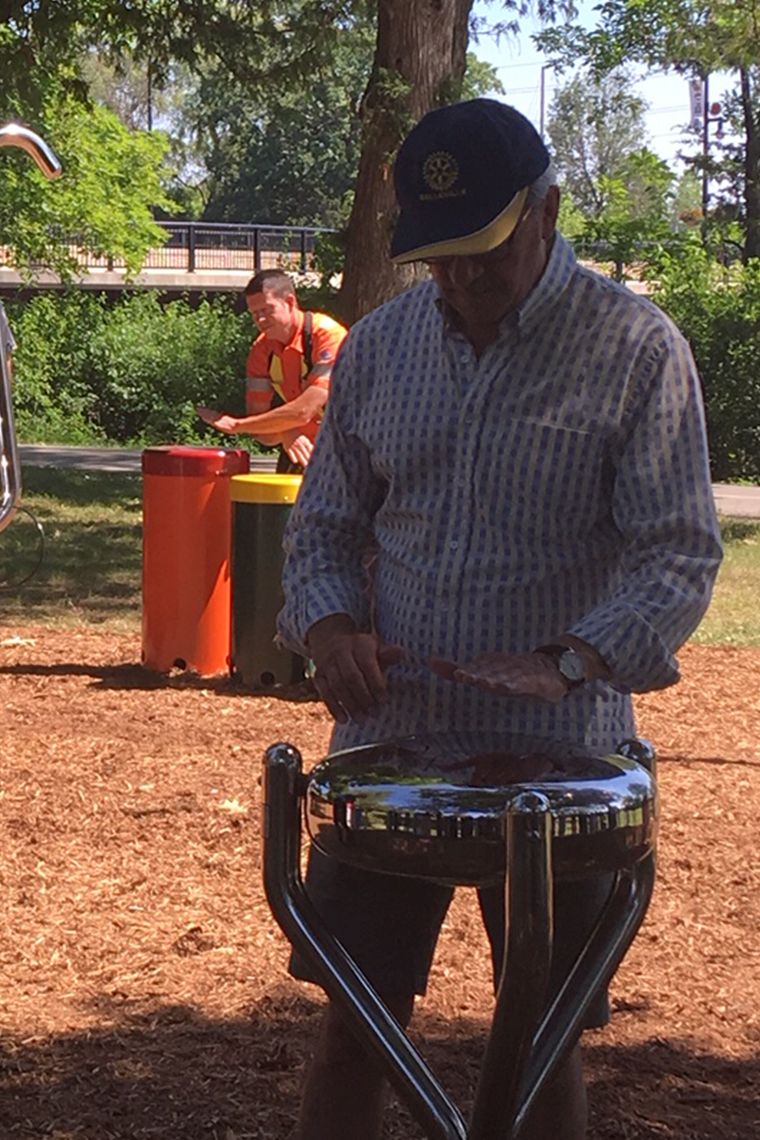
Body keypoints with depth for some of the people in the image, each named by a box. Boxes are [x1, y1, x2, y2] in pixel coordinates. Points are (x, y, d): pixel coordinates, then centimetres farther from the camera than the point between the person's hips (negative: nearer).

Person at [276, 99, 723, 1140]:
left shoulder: (636, 350, -7)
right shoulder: (379, 345, 6)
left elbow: (680, 550, -10)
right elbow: (325, 522, 13)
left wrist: (572, 662, -26)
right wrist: (329, 624, -8)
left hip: (556, 757, -3)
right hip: (388, 742, 3)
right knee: (355, 1022, 7)